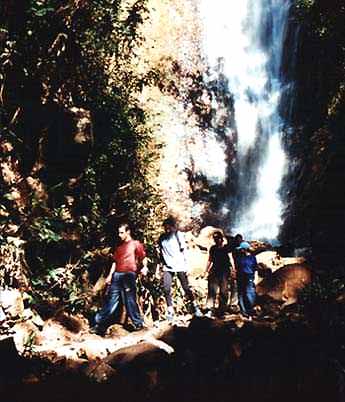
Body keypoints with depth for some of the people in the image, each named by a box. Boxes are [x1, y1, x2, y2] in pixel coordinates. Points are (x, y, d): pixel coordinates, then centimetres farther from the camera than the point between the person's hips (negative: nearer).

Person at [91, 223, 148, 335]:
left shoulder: (136, 244, 4)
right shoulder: (119, 246, 20)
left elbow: (143, 257, -2)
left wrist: (144, 267, -21)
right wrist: (110, 275, 16)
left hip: (129, 275, -5)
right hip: (117, 275, 5)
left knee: (130, 300, -4)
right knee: (111, 300, 2)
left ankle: (138, 323, 8)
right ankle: (100, 325, -1)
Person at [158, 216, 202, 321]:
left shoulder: (179, 235, -4)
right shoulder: (162, 238, 4)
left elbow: (183, 251, -2)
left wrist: (185, 266, -7)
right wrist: (163, 264, 12)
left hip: (180, 266, -3)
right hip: (167, 267, 3)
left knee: (186, 287, 3)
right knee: (166, 289, -8)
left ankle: (195, 307, 19)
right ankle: (170, 311, 0)